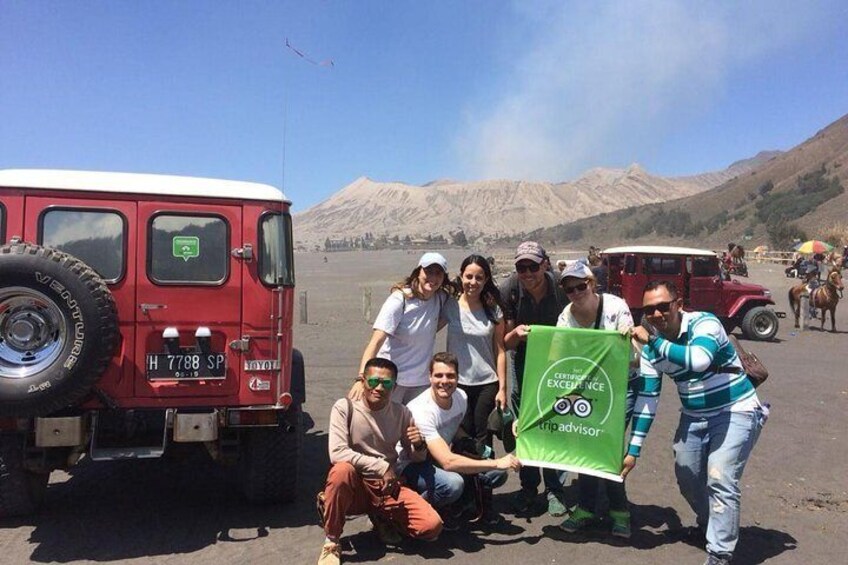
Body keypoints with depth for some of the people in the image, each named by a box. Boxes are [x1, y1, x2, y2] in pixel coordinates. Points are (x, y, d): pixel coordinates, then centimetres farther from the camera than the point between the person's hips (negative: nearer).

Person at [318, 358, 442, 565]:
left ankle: (383, 519, 16)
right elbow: (337, 453, -22)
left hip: (387, 487, 4)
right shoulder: (345, 407, -11)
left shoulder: (402, 413, 2)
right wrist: (382, 467, -22)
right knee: (342, 470, -38)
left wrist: (418, 446, -15)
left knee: (432, 526, -17)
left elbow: (416, 459, 10)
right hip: (354, 486, -3)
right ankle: (332, 542, -15)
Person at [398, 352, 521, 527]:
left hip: (439, 460, 7)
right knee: (452, 483, -37)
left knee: (498, 474, -12)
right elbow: (448, 462, -37)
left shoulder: (461, 397, -8)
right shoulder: (421, 411, -31)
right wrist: (496, 463, -34)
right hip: (411, 466, -7)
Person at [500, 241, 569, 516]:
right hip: (525, 362, 1)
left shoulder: (560, 288, -21)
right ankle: (528, 486, 24)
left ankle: (554, 490, 17)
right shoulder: (510, 290, -19)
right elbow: (505, 343, -11)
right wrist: (516, 333, -33)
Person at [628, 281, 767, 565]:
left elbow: (699, 360, -44)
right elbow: (646, 397, -3)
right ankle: (710, 524, 44)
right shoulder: (651, 346, -6)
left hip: (735, 412, -6)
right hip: (694, 418, 6)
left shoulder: (704, 323, -22)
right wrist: (633, 450, -4)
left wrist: (653, 340, -36)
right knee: (687, 478, 15)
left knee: (720, 479, -19)